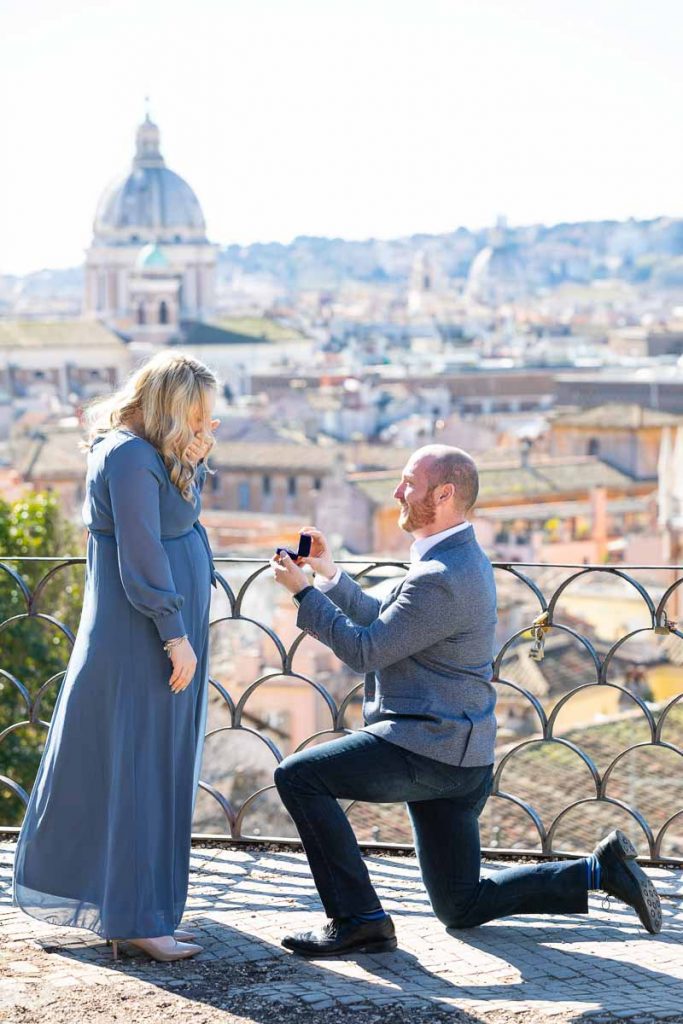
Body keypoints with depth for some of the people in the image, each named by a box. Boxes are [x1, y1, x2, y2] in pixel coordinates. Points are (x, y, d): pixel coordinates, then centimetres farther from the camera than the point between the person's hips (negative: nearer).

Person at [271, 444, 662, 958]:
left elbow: (366, 650, -17)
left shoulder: (441, 578, -21)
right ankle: (602, 868, 14)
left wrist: (303, 591, -10)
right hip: (456, 758, 10)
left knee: (298, 776, -12)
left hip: (429, 749, -10)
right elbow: (383, 623, 19)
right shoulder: (462, 557, 12)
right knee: (462, 907, 17)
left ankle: (358, 918, -9)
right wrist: (330, 573, 13)